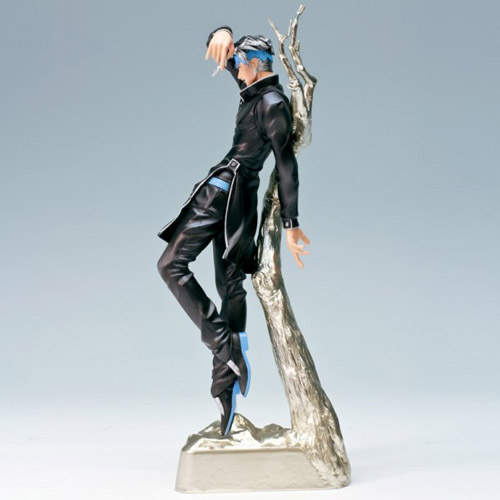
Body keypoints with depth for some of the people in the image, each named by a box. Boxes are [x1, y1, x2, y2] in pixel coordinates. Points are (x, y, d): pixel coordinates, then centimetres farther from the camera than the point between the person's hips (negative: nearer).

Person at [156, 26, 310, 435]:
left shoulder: (273, 103, -9)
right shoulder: (257, 91, 17)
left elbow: (287, 165, -14)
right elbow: (224, 55, 25)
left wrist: (292, 224, -16)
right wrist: (223, 35, 0)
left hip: (226, 187, -9)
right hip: (242, 193, 9)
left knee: (172, 265, -9)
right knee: (231, 286, 4)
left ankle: (226, 344, -20)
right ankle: (226, 386, 5)